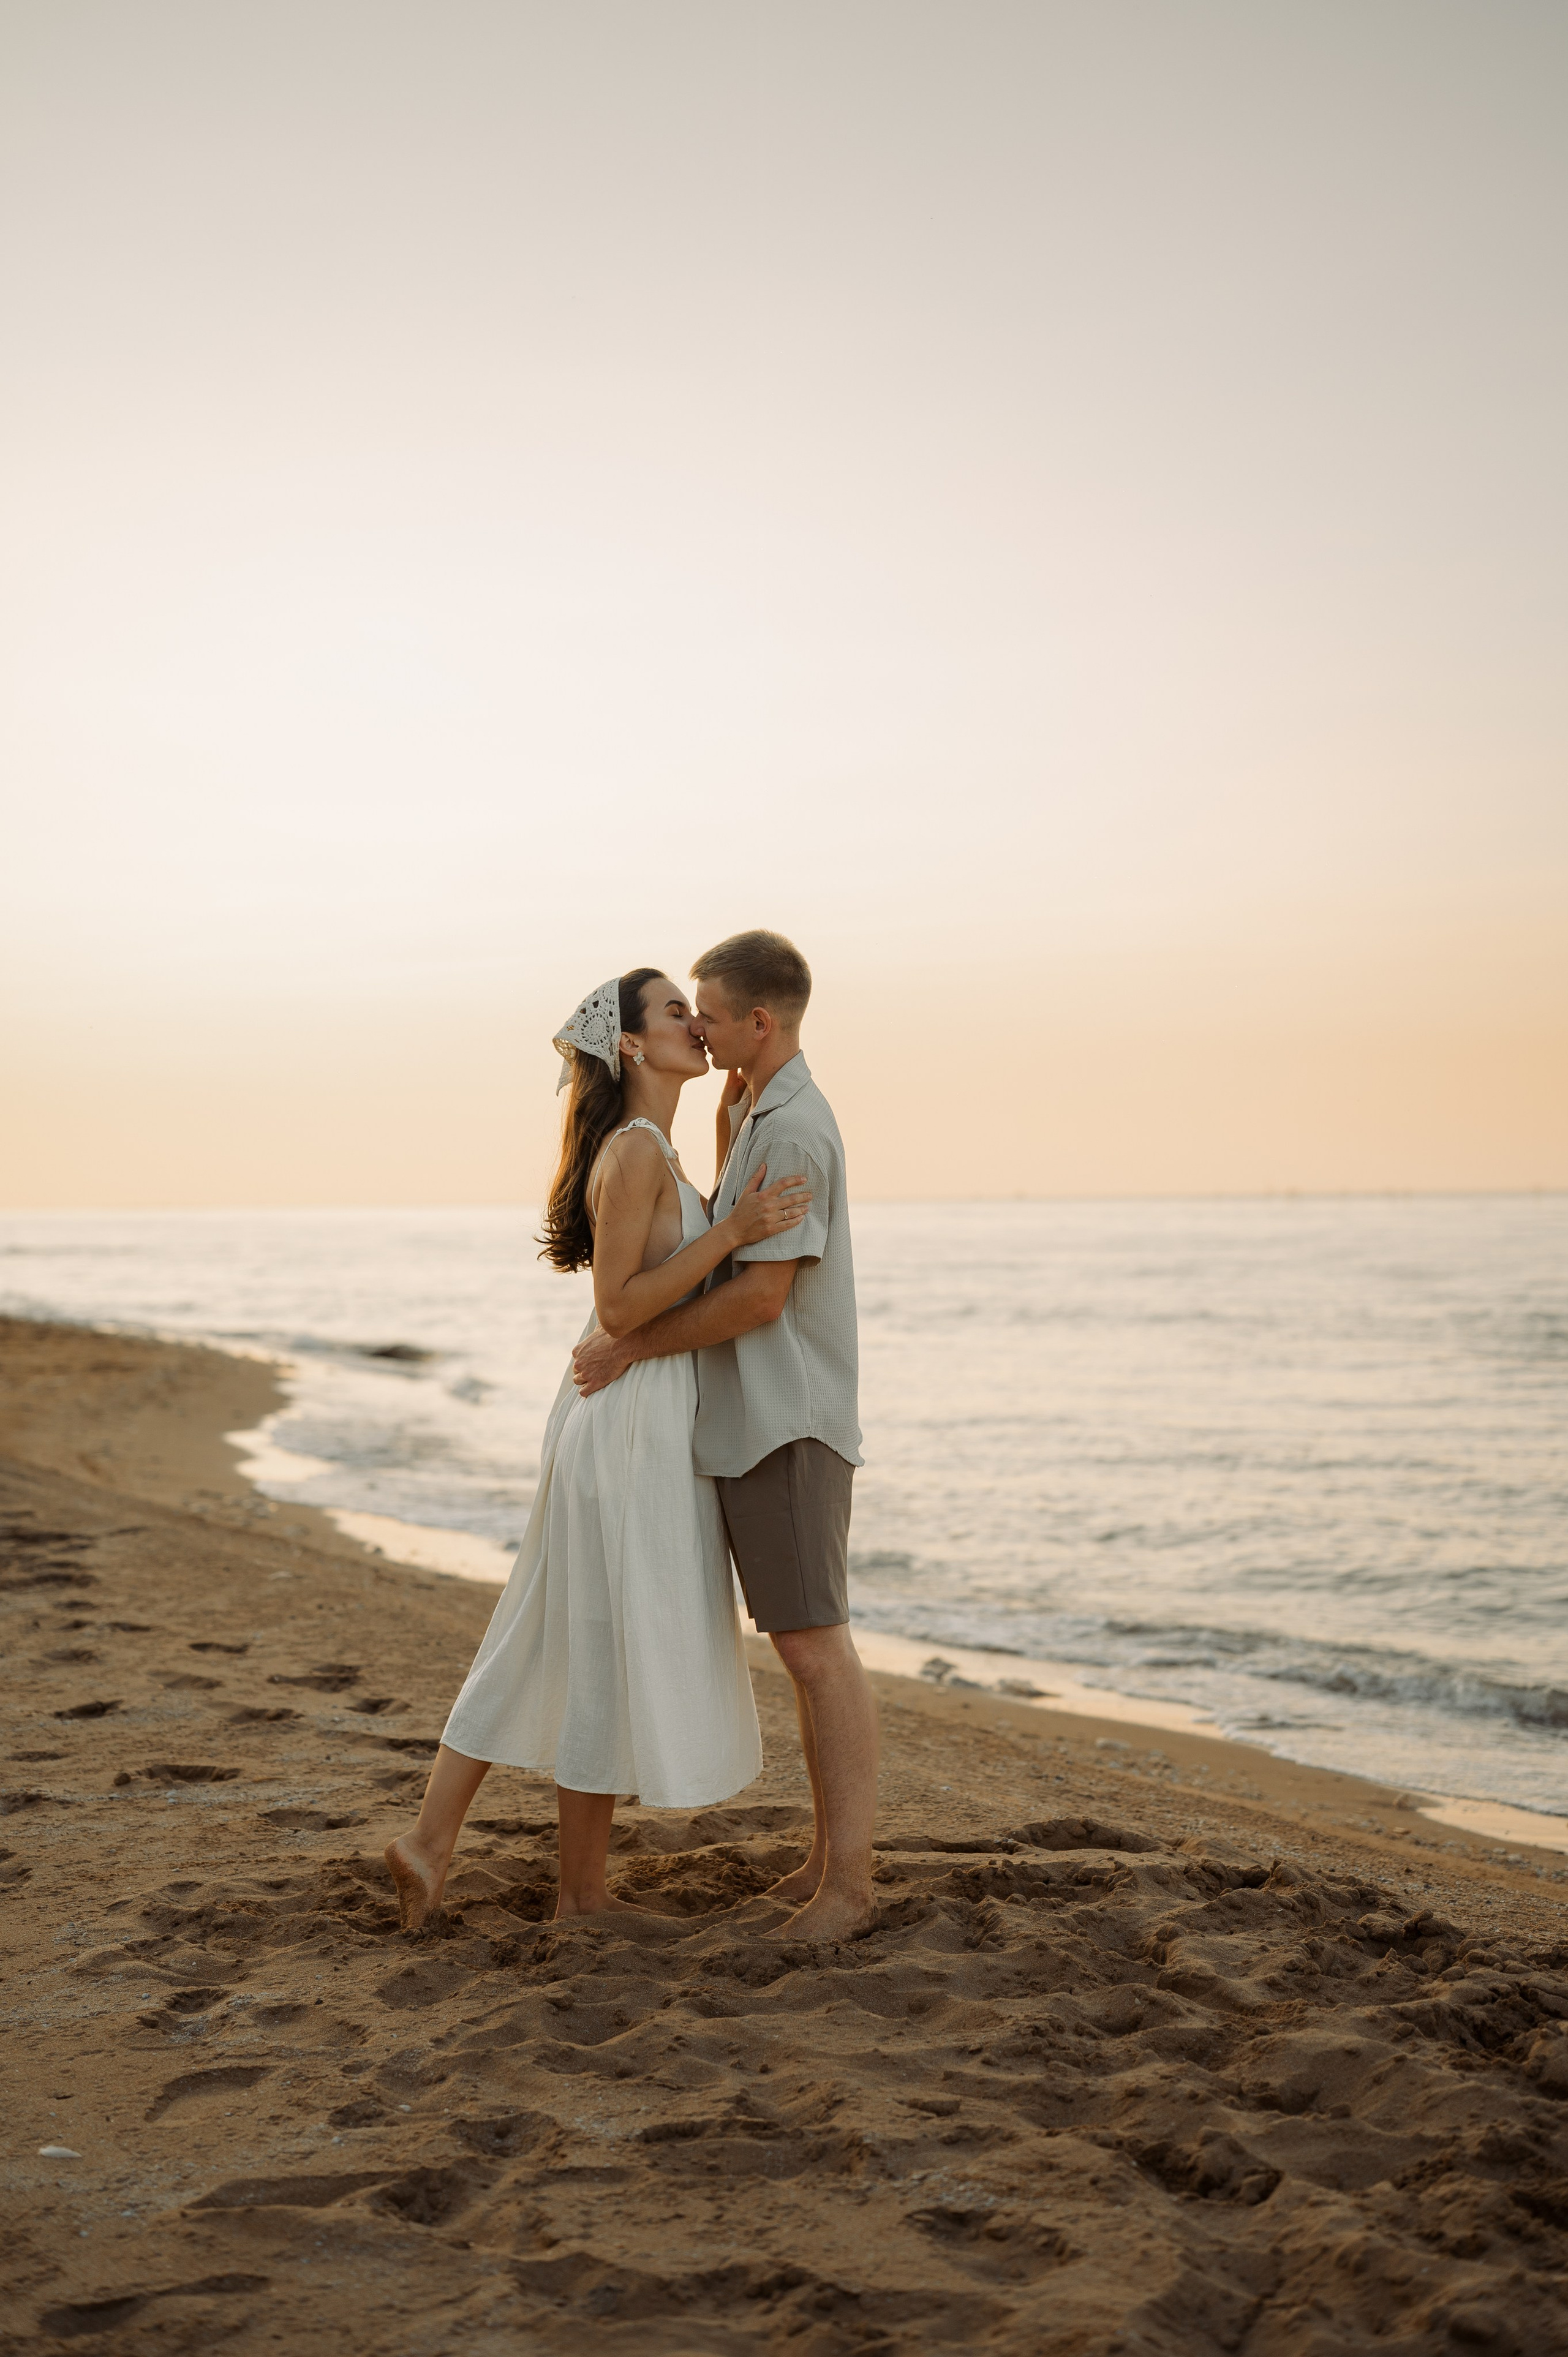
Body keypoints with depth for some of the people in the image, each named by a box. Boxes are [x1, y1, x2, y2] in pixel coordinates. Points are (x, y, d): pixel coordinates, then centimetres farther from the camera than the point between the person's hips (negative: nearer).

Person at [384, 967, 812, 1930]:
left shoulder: (654, 1151, 15)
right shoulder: (635, 1151, -16)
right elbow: (619, 1307, -20)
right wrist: (733, 1231, -23)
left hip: (633, 1420, 10)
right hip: (632, 1424, -10)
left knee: (552, 1643, 14)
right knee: (610, 1652, 1)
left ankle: (432, 1838, 18)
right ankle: (585, 1894, 12)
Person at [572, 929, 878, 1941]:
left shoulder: (794, 1129, -16)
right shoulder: (762, 1115, 17)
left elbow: (761, 1295, -20)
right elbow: (730, 1246, 25)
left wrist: (631, 1348, -13)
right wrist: (727, 1118, 18)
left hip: (788, 1426, -11)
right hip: (754, 1425, 11)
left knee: (816, 1643, -8)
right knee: (803, 1642, 13)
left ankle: (848, 1879, -4)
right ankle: (835, 1852, 20)